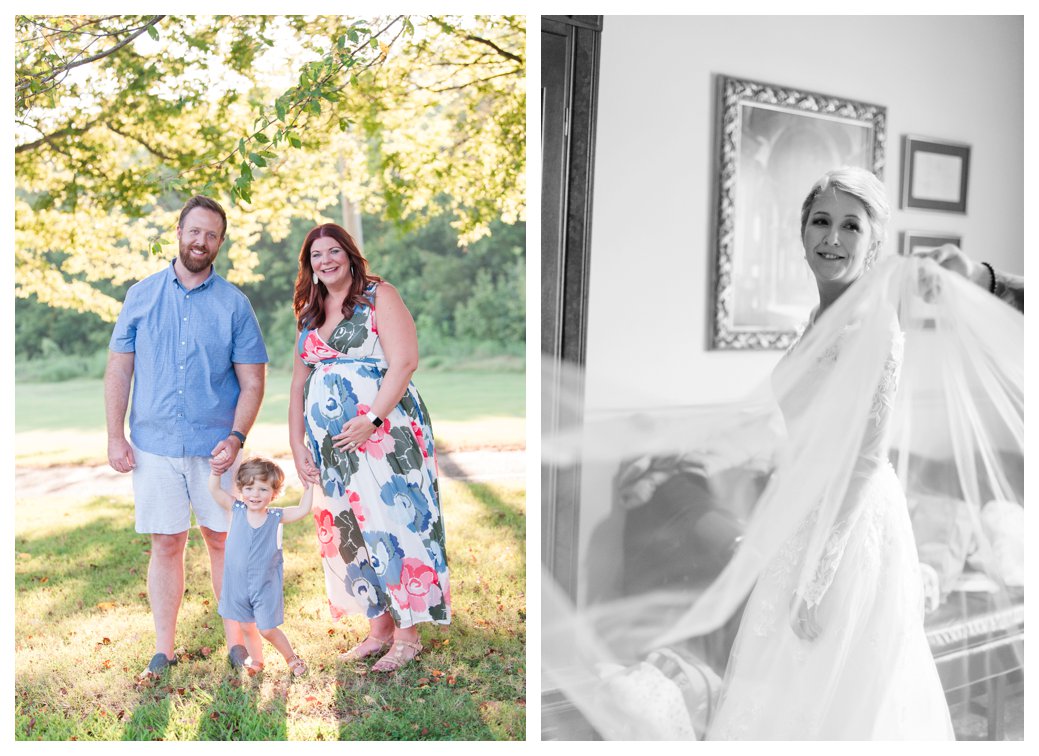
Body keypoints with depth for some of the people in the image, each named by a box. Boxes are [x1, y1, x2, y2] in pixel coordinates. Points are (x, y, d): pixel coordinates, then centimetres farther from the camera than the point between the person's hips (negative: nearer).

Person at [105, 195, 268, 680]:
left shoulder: (234, 304, 0)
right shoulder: (141, 295, 5)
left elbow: (252, 382, -1)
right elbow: (119, 371, 6)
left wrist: (236, 437, -13)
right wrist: (115, 436, -1)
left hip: (214, 446, -1)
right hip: (153, 445, 1)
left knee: (223, 540, 7)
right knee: (165, 544, 7)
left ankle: (236, 641, 21)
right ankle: (163, 651, 19)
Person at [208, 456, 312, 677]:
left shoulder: (276, 517, -9)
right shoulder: (236, 510, -5)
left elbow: (303, 510, -15)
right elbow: (215, 489, -9)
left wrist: (309, 484, -15)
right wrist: (216, 467, -21)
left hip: (266, 586, -2)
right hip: (237, 584, 3)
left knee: (267, 629, 1)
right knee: (246, 627, 15)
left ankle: (291, 658, 25)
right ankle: (256, 660, 40)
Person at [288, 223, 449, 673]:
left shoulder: (379, 295, -2)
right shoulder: (309, 315, 18)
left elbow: (404, 362, -13)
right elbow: (299, 385, 17)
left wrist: (372, 419, -20)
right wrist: (297, 445, 9)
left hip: (382, 432, -7)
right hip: (331, 444, 7)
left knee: (391, 522, -6)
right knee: (350, 531, 8)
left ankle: (408, 633, 6)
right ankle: (379, 630, 19)